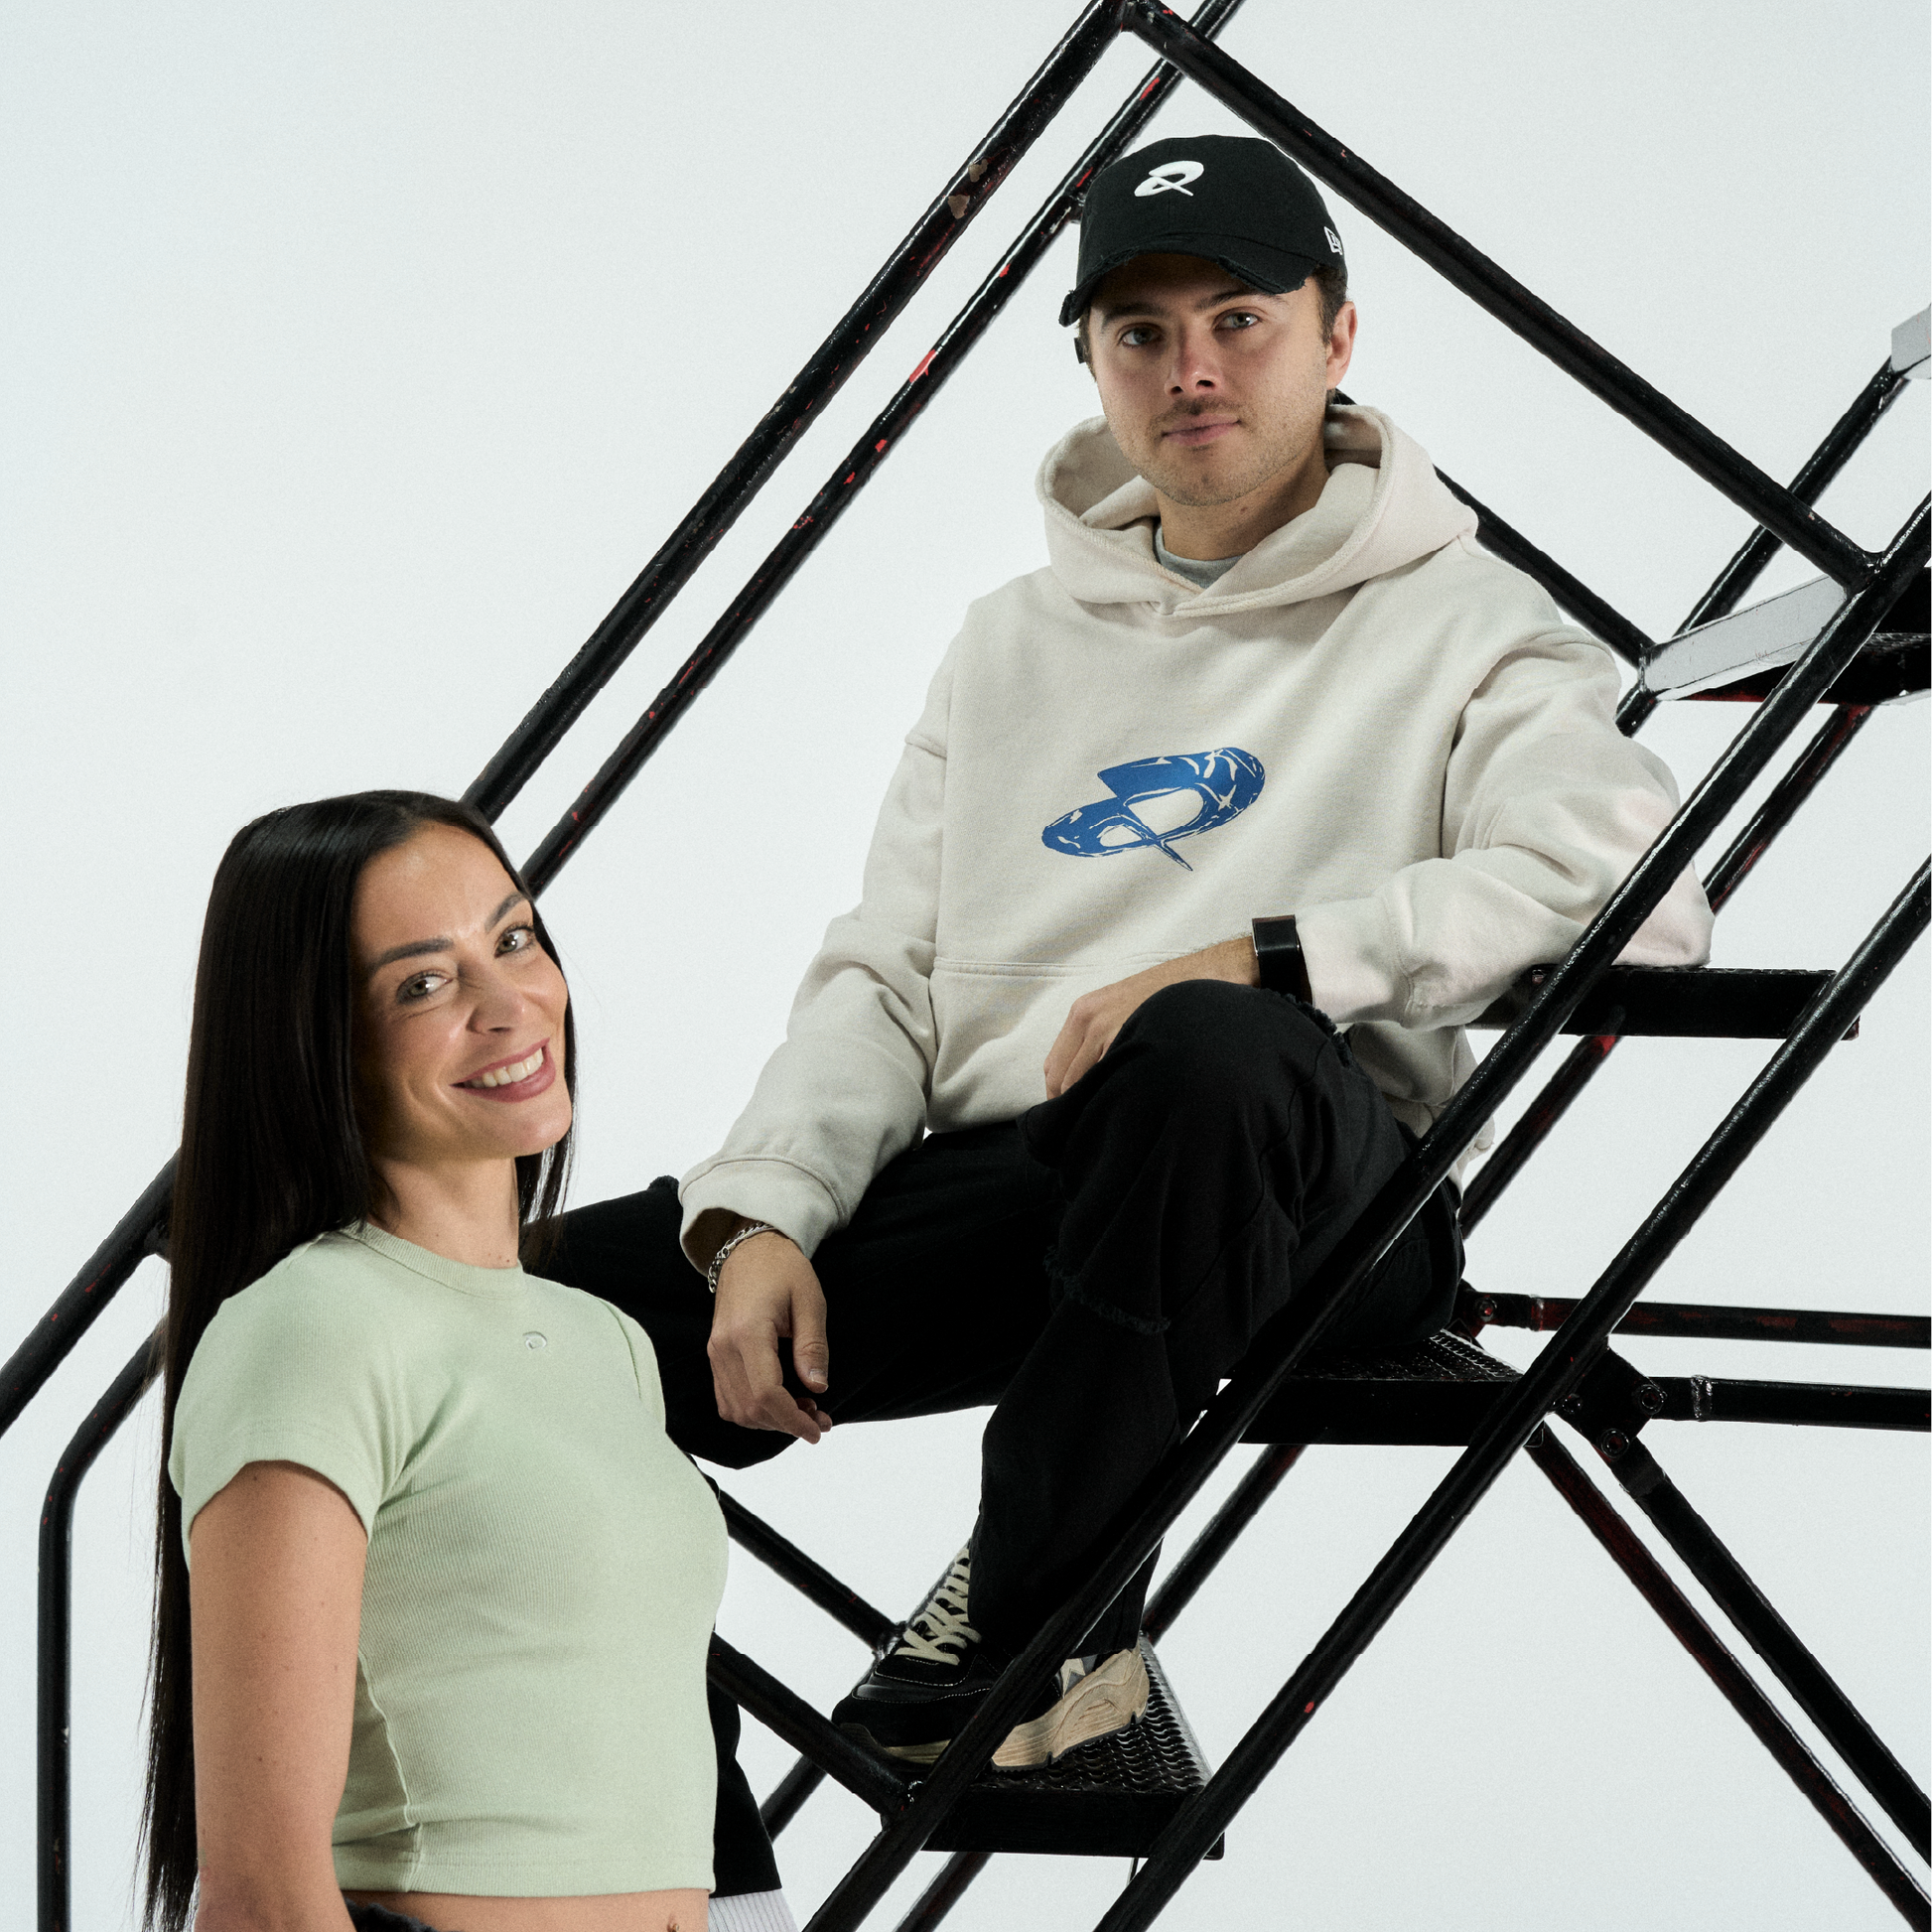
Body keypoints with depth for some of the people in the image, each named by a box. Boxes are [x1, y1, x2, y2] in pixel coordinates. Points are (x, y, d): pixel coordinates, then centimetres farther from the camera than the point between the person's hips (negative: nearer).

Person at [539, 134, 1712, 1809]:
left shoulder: (1453, 622, 8)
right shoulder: (1016, 640, 24)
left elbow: (1637, 882, -11)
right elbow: (884, 979, 17)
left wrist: (1254, 958, -18)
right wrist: (763, 1218, -2)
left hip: (1317, 1197, -4)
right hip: (994, 1181, 5)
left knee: (1203, 1060, -41)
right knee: (558, 1307, -13)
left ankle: (1044, 1614, -20)